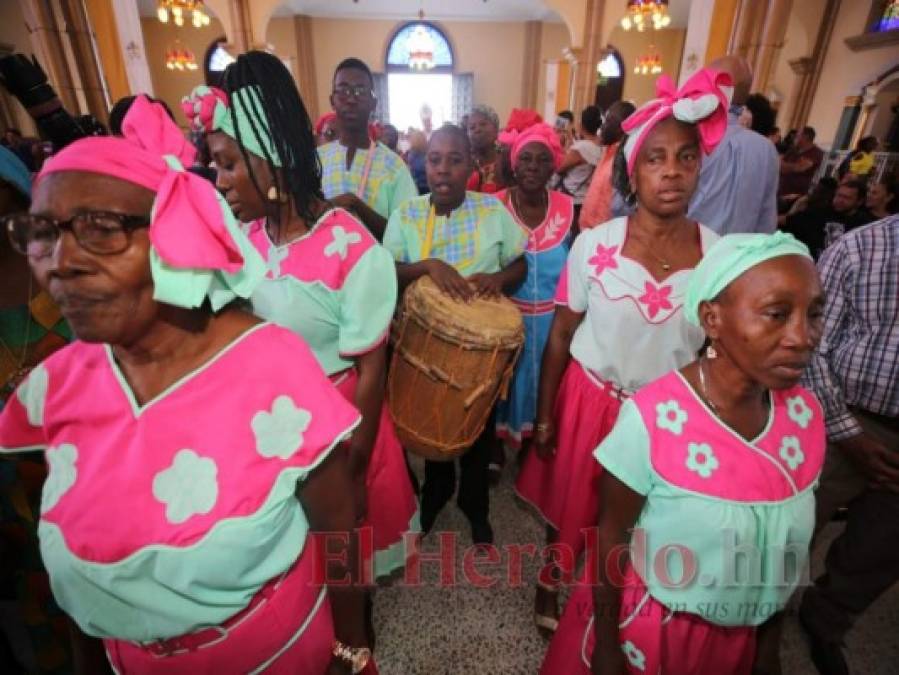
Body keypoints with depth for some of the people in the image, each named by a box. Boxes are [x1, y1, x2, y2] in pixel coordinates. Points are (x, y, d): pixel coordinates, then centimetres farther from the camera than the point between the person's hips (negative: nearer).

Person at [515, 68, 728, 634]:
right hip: (589, 399, -1)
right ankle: (552, 582, 51)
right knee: (570, 500, 19)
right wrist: (544, 417, -2)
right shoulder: (594, 244, -13)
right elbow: (560, 336, -6)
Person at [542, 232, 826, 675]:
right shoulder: (653, 418, -29)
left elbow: (789, 543, 1)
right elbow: (612, 537, -17)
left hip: (740, 639, 5)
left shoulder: (806, 414, -13)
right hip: (646, 628, -4)